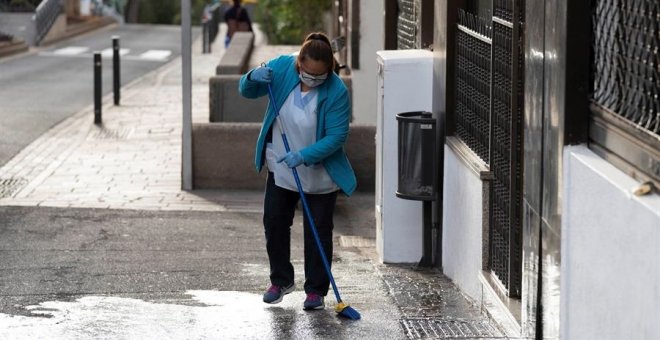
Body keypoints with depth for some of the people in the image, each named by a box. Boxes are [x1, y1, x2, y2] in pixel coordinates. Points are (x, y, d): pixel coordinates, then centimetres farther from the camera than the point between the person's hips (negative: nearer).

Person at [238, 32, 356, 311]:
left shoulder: (337, 91, -24)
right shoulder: (282, 68, -14)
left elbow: (336, 137, -24)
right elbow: (247, 91, -3)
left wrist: (304, 155, -35)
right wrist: (253, 77, -26)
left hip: (319, 173, -4)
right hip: (280, 168, 4)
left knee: (318, 232, 3)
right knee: (274, 223, 11)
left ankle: (316, 290, 16)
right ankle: (281, 280, 28)